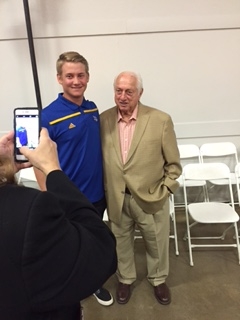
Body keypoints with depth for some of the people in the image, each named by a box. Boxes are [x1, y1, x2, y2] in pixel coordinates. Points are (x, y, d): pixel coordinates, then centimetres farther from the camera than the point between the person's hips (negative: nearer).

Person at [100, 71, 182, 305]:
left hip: (151, 197, -1)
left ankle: (158, 279, 49)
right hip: (116, 198, 2)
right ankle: (125, 279, 49)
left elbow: (173, 163, -4)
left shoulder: (161, 120, -12)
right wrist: (106, 191, 2)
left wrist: (162, 191, -8)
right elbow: (100, 158, 4)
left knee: (156, 243, 20)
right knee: (121, 241, 21)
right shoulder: (104, 119, -5)